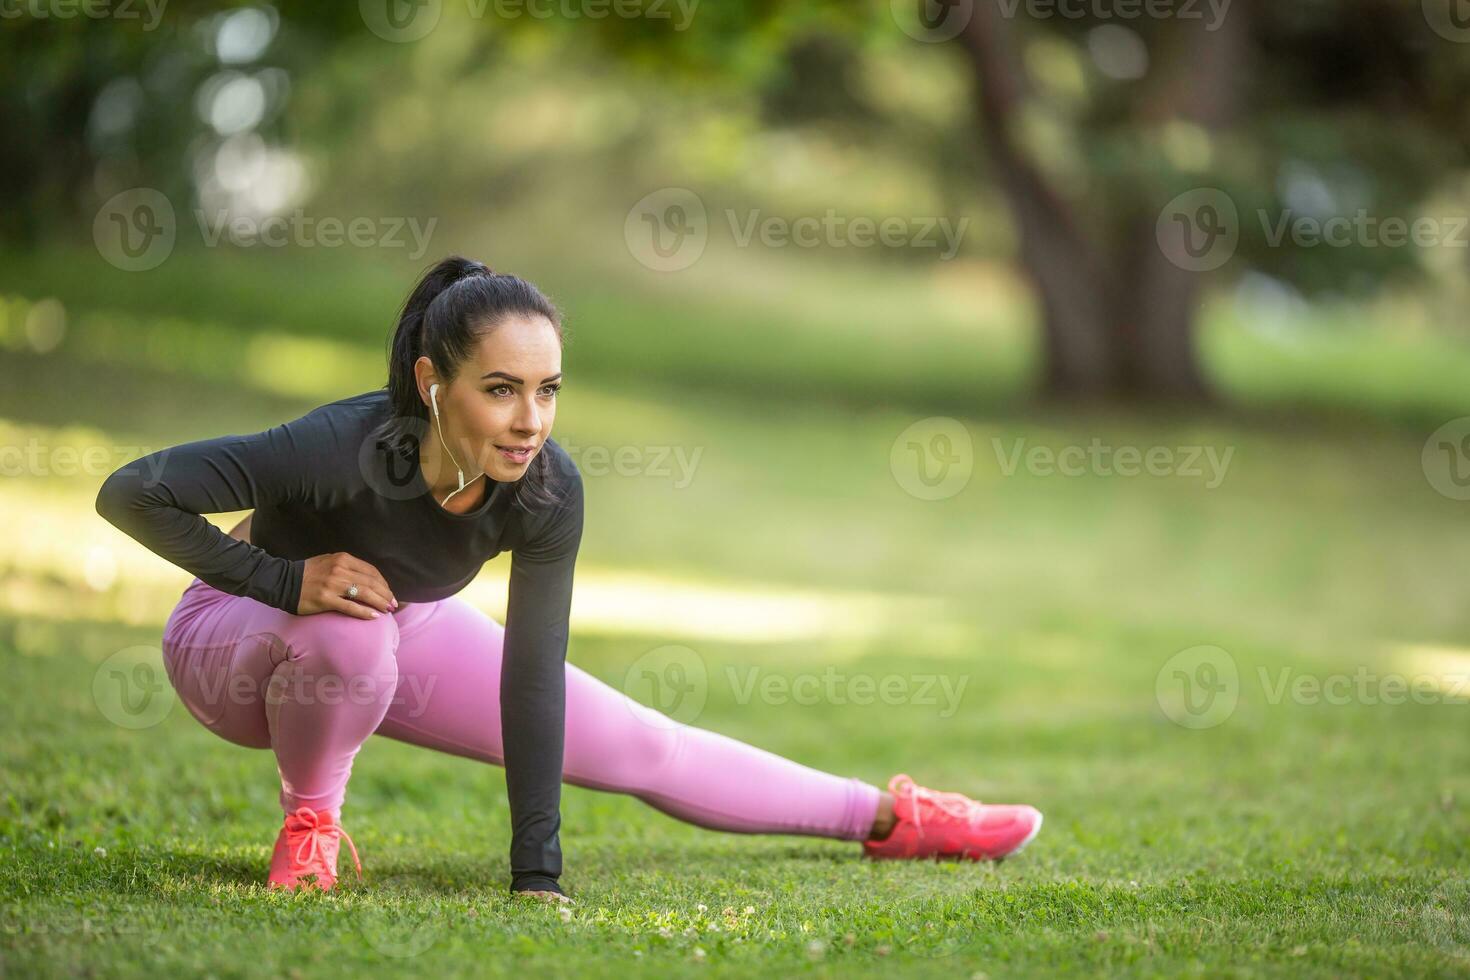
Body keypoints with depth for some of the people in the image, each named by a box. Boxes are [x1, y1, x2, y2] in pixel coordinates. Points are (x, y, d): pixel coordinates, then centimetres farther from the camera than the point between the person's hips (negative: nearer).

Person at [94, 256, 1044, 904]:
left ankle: (893, 817, 24)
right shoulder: (343, 447, -40)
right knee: (350, 636, -41)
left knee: (639, 743, 6)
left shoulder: (548, 490, -27)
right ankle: (310, 818, -10)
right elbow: (131, 491, -36)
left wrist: (538, 879, -26)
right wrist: (288, 579, -38)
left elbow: (532, 676, -23)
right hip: (240, 641, -4)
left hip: (402, 630, 4)